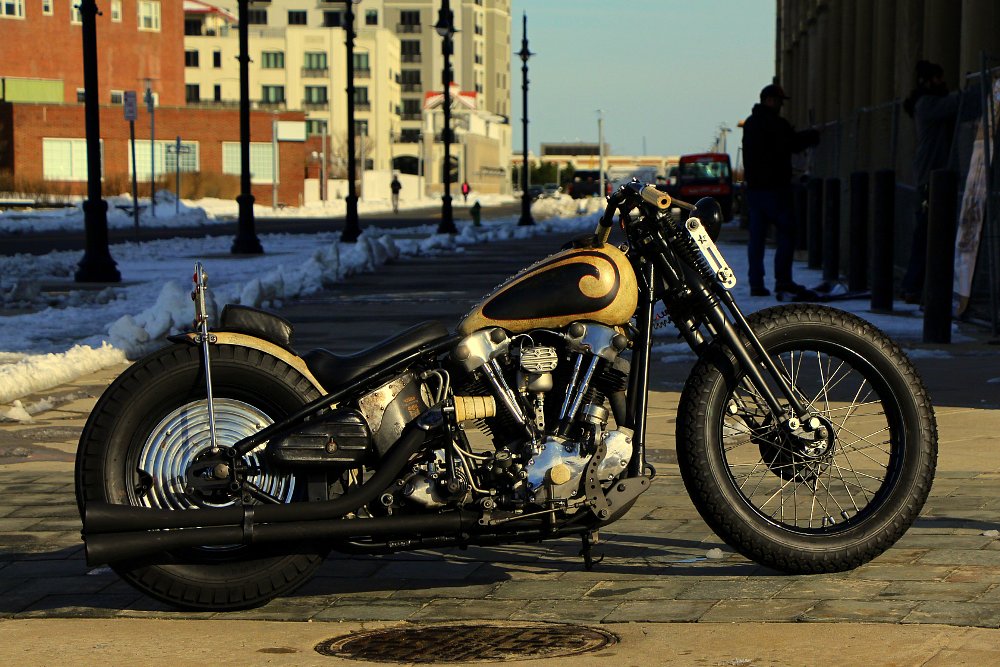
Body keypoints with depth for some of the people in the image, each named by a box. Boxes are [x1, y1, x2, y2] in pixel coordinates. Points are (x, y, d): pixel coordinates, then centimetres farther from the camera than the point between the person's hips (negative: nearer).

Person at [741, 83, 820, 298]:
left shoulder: (750, 123, 17)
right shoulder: (775, 123, -11)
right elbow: (793, 144, -11)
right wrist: (813, 136, 4)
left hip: (753, 186, 8)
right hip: (775, 186, -8)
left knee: (756, 236, 6)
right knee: (786, 232, -4)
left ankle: (756, 283, 4)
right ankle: (783, 279, -11)